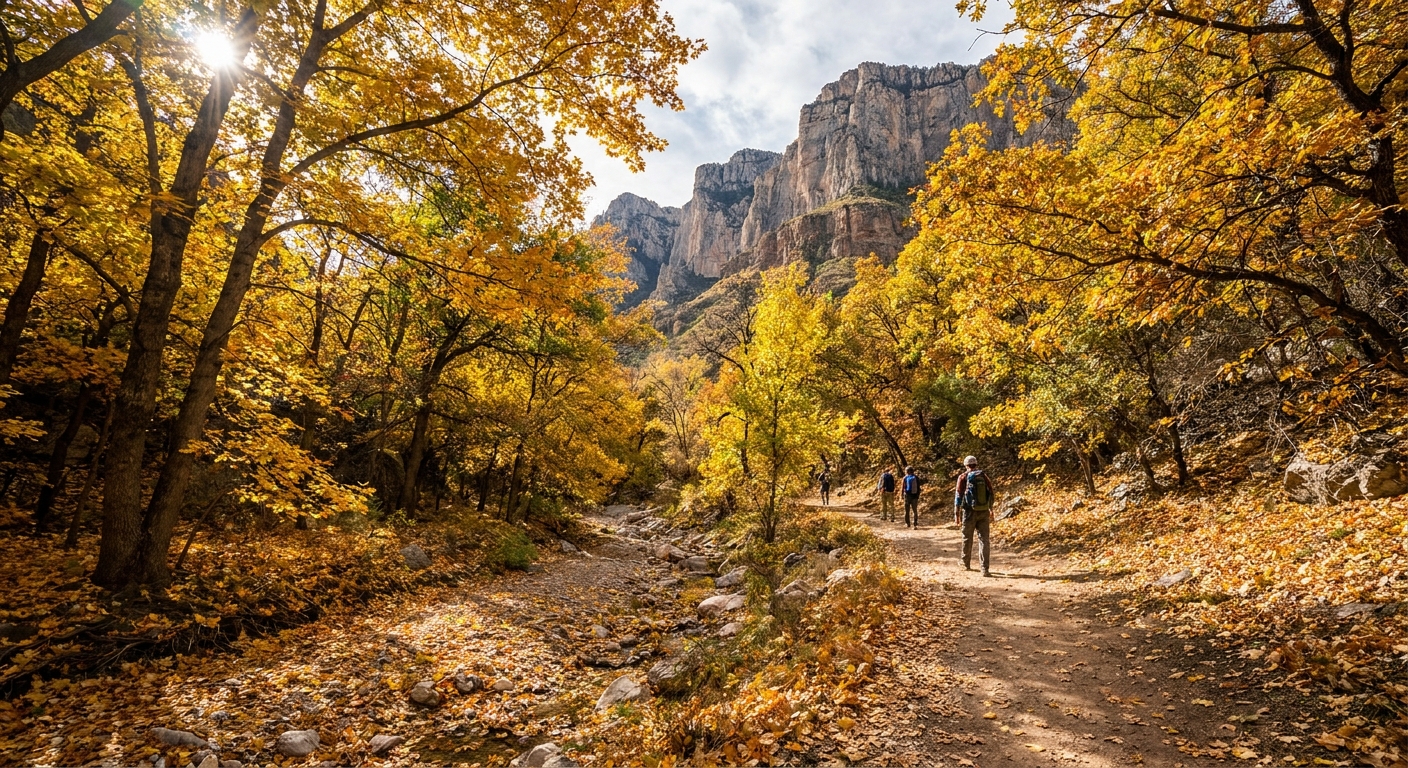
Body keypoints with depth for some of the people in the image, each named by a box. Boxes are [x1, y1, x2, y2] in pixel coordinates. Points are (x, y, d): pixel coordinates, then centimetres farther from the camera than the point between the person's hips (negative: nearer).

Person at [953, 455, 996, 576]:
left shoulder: (963, 477, -4)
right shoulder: (984, 476, 5)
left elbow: (958, 496, -8)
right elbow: (991, 494, 9)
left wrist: (957, 513, -5)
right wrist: (991, 511, 20)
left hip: (970, 512, -2)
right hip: (984, 512, 2)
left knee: (967, 539, 14)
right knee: (984, 540, 1)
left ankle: (966, 564, 28)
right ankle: (985, 569, -6)